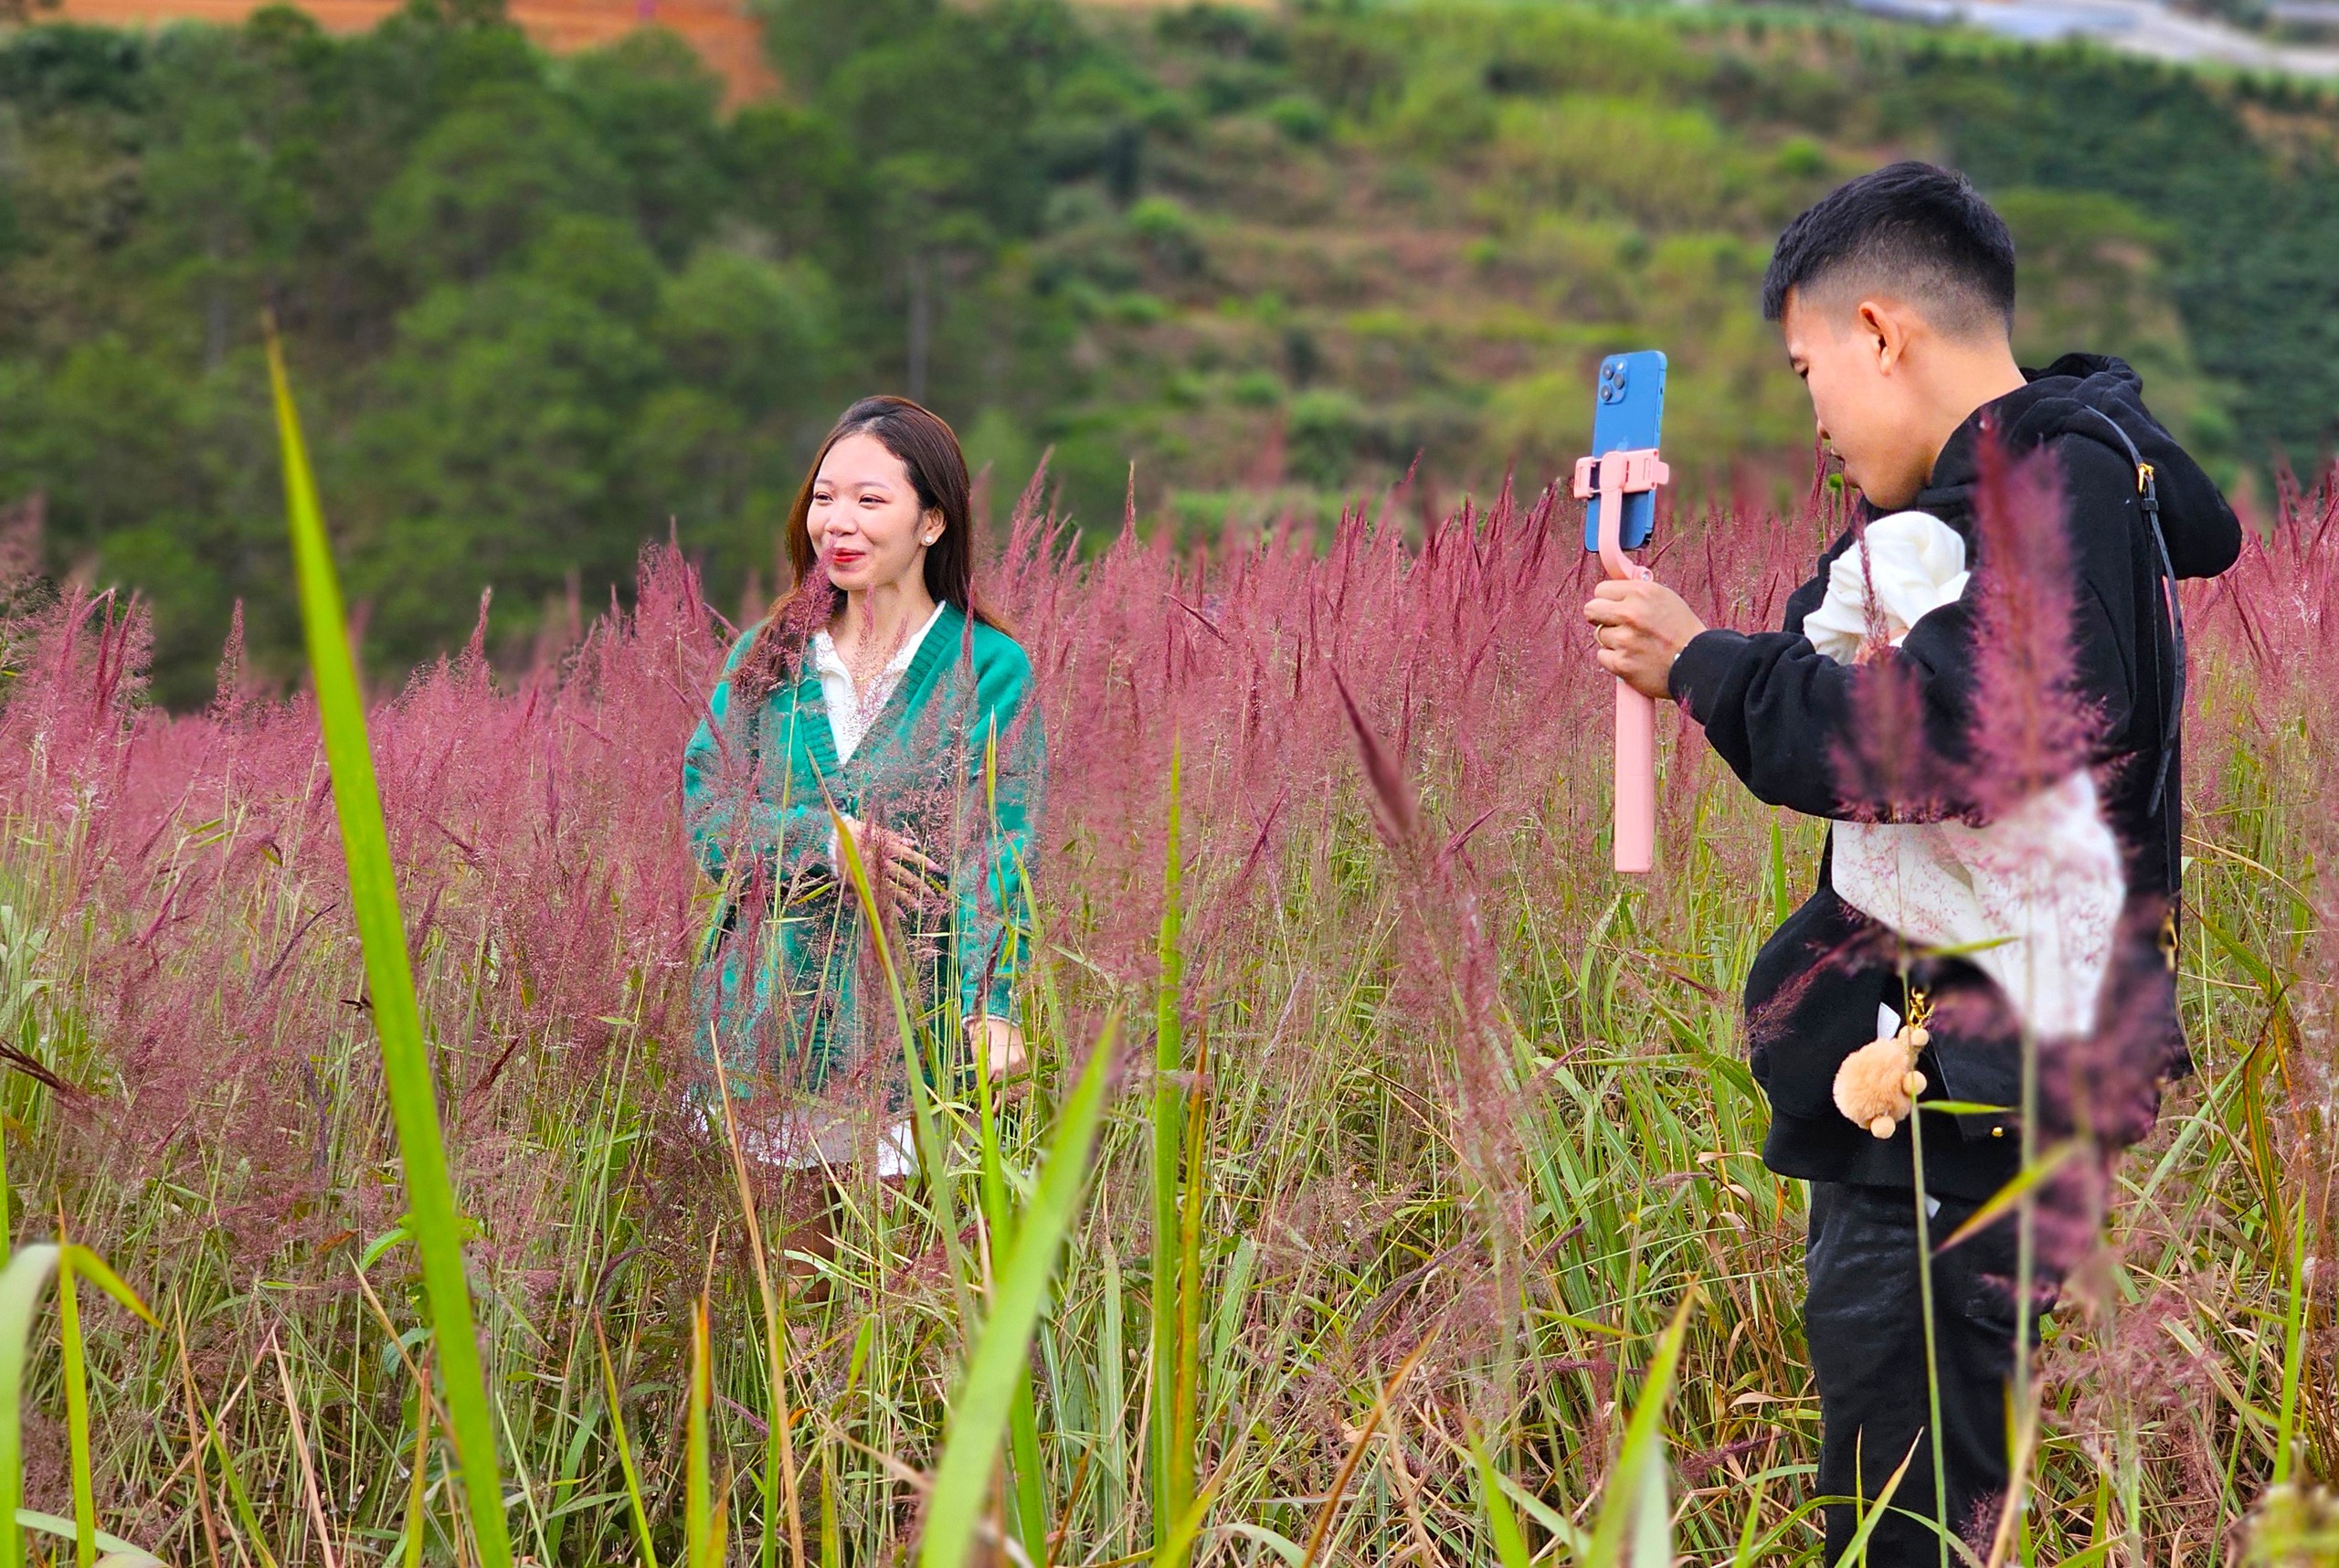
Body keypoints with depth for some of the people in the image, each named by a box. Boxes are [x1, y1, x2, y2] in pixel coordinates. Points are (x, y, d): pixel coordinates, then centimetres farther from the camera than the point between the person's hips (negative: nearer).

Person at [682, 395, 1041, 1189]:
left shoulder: (990, 670, -1)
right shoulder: (768, 657, 10)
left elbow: (999, 850, -10)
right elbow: (705, 813, 2)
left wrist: (992, 1007, -23)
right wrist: (828, 841, -16)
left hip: (913, 1026, -3)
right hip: (767, 1021, 3)